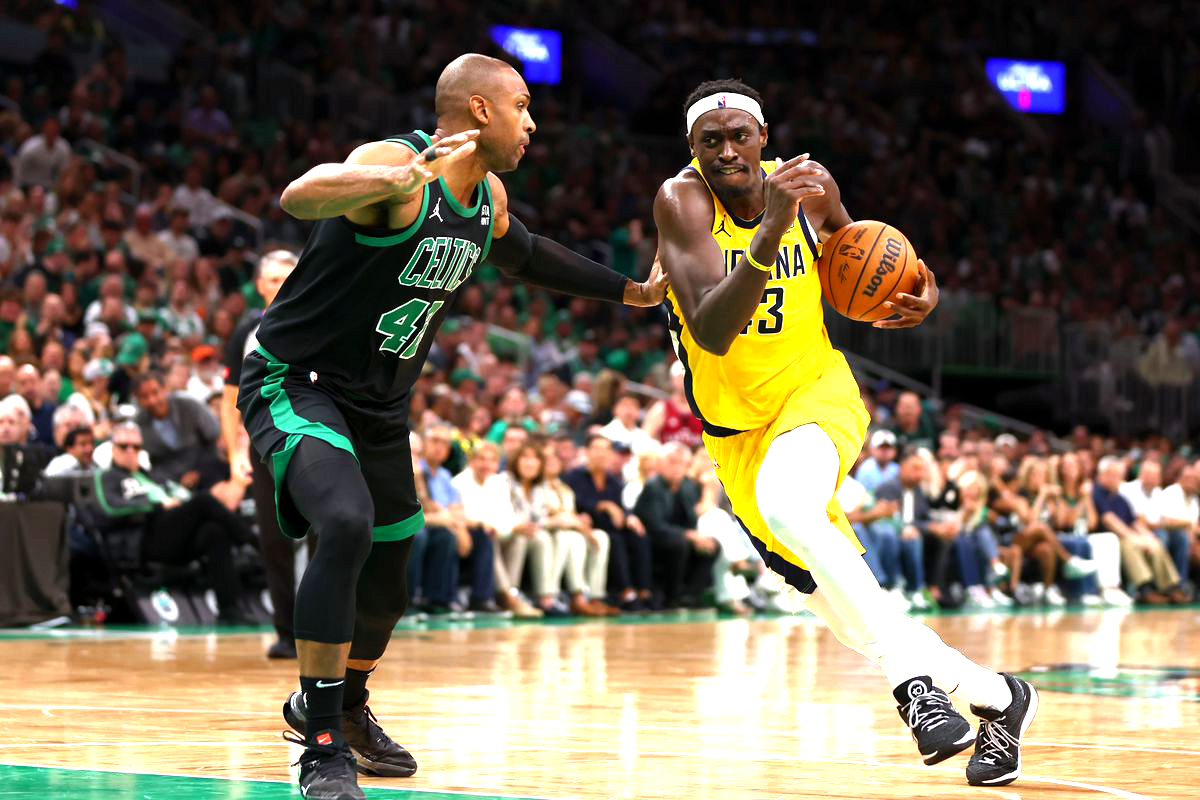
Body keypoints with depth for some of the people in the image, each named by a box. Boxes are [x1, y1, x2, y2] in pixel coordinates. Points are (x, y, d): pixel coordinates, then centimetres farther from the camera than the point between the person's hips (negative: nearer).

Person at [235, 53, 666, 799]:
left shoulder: (488, 197, 3)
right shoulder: (396, 164, -24)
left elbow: (523, 253, 26)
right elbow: (299, 196, -44)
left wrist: (628, 290, 29)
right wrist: (399, 180, -60)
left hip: (380, 406, 8)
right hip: (297, 381, -8)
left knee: (385, 590, 16)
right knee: (347, 526, -32)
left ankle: (342, 706, 47)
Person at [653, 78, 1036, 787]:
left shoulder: (809, 184, -9)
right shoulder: (682, 201, -20)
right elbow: (711, 334, -34)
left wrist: (918, 290, -8)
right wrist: (771, 227, -45)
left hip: (816, 390, -1)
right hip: (737, 426, 1)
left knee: (785, 503, -35)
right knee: (840, 599, 1)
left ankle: (911, 673, -36)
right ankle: (993, 696, 17)